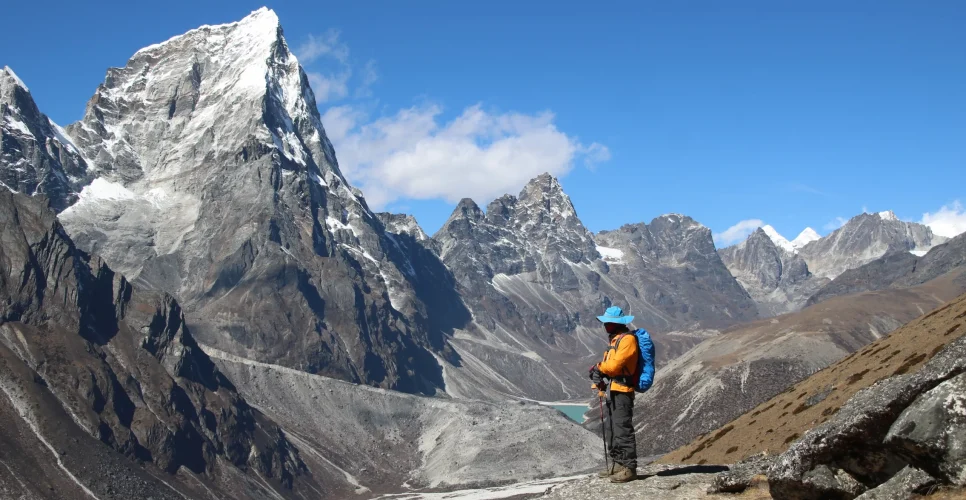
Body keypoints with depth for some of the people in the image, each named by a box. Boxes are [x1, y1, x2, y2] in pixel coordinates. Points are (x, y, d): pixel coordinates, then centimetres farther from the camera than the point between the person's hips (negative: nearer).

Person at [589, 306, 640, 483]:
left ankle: (629, 468, -12)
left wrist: (599, 367, -2)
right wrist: (600, 374, -4)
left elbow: (615, 365, -19)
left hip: (622, 391, -11)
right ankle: (617, 465, 22)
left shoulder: (627, 339, -12)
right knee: (613, 430, 14)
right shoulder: (615, 339, 20)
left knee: (623, 430, -13)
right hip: (612, 391, 11)